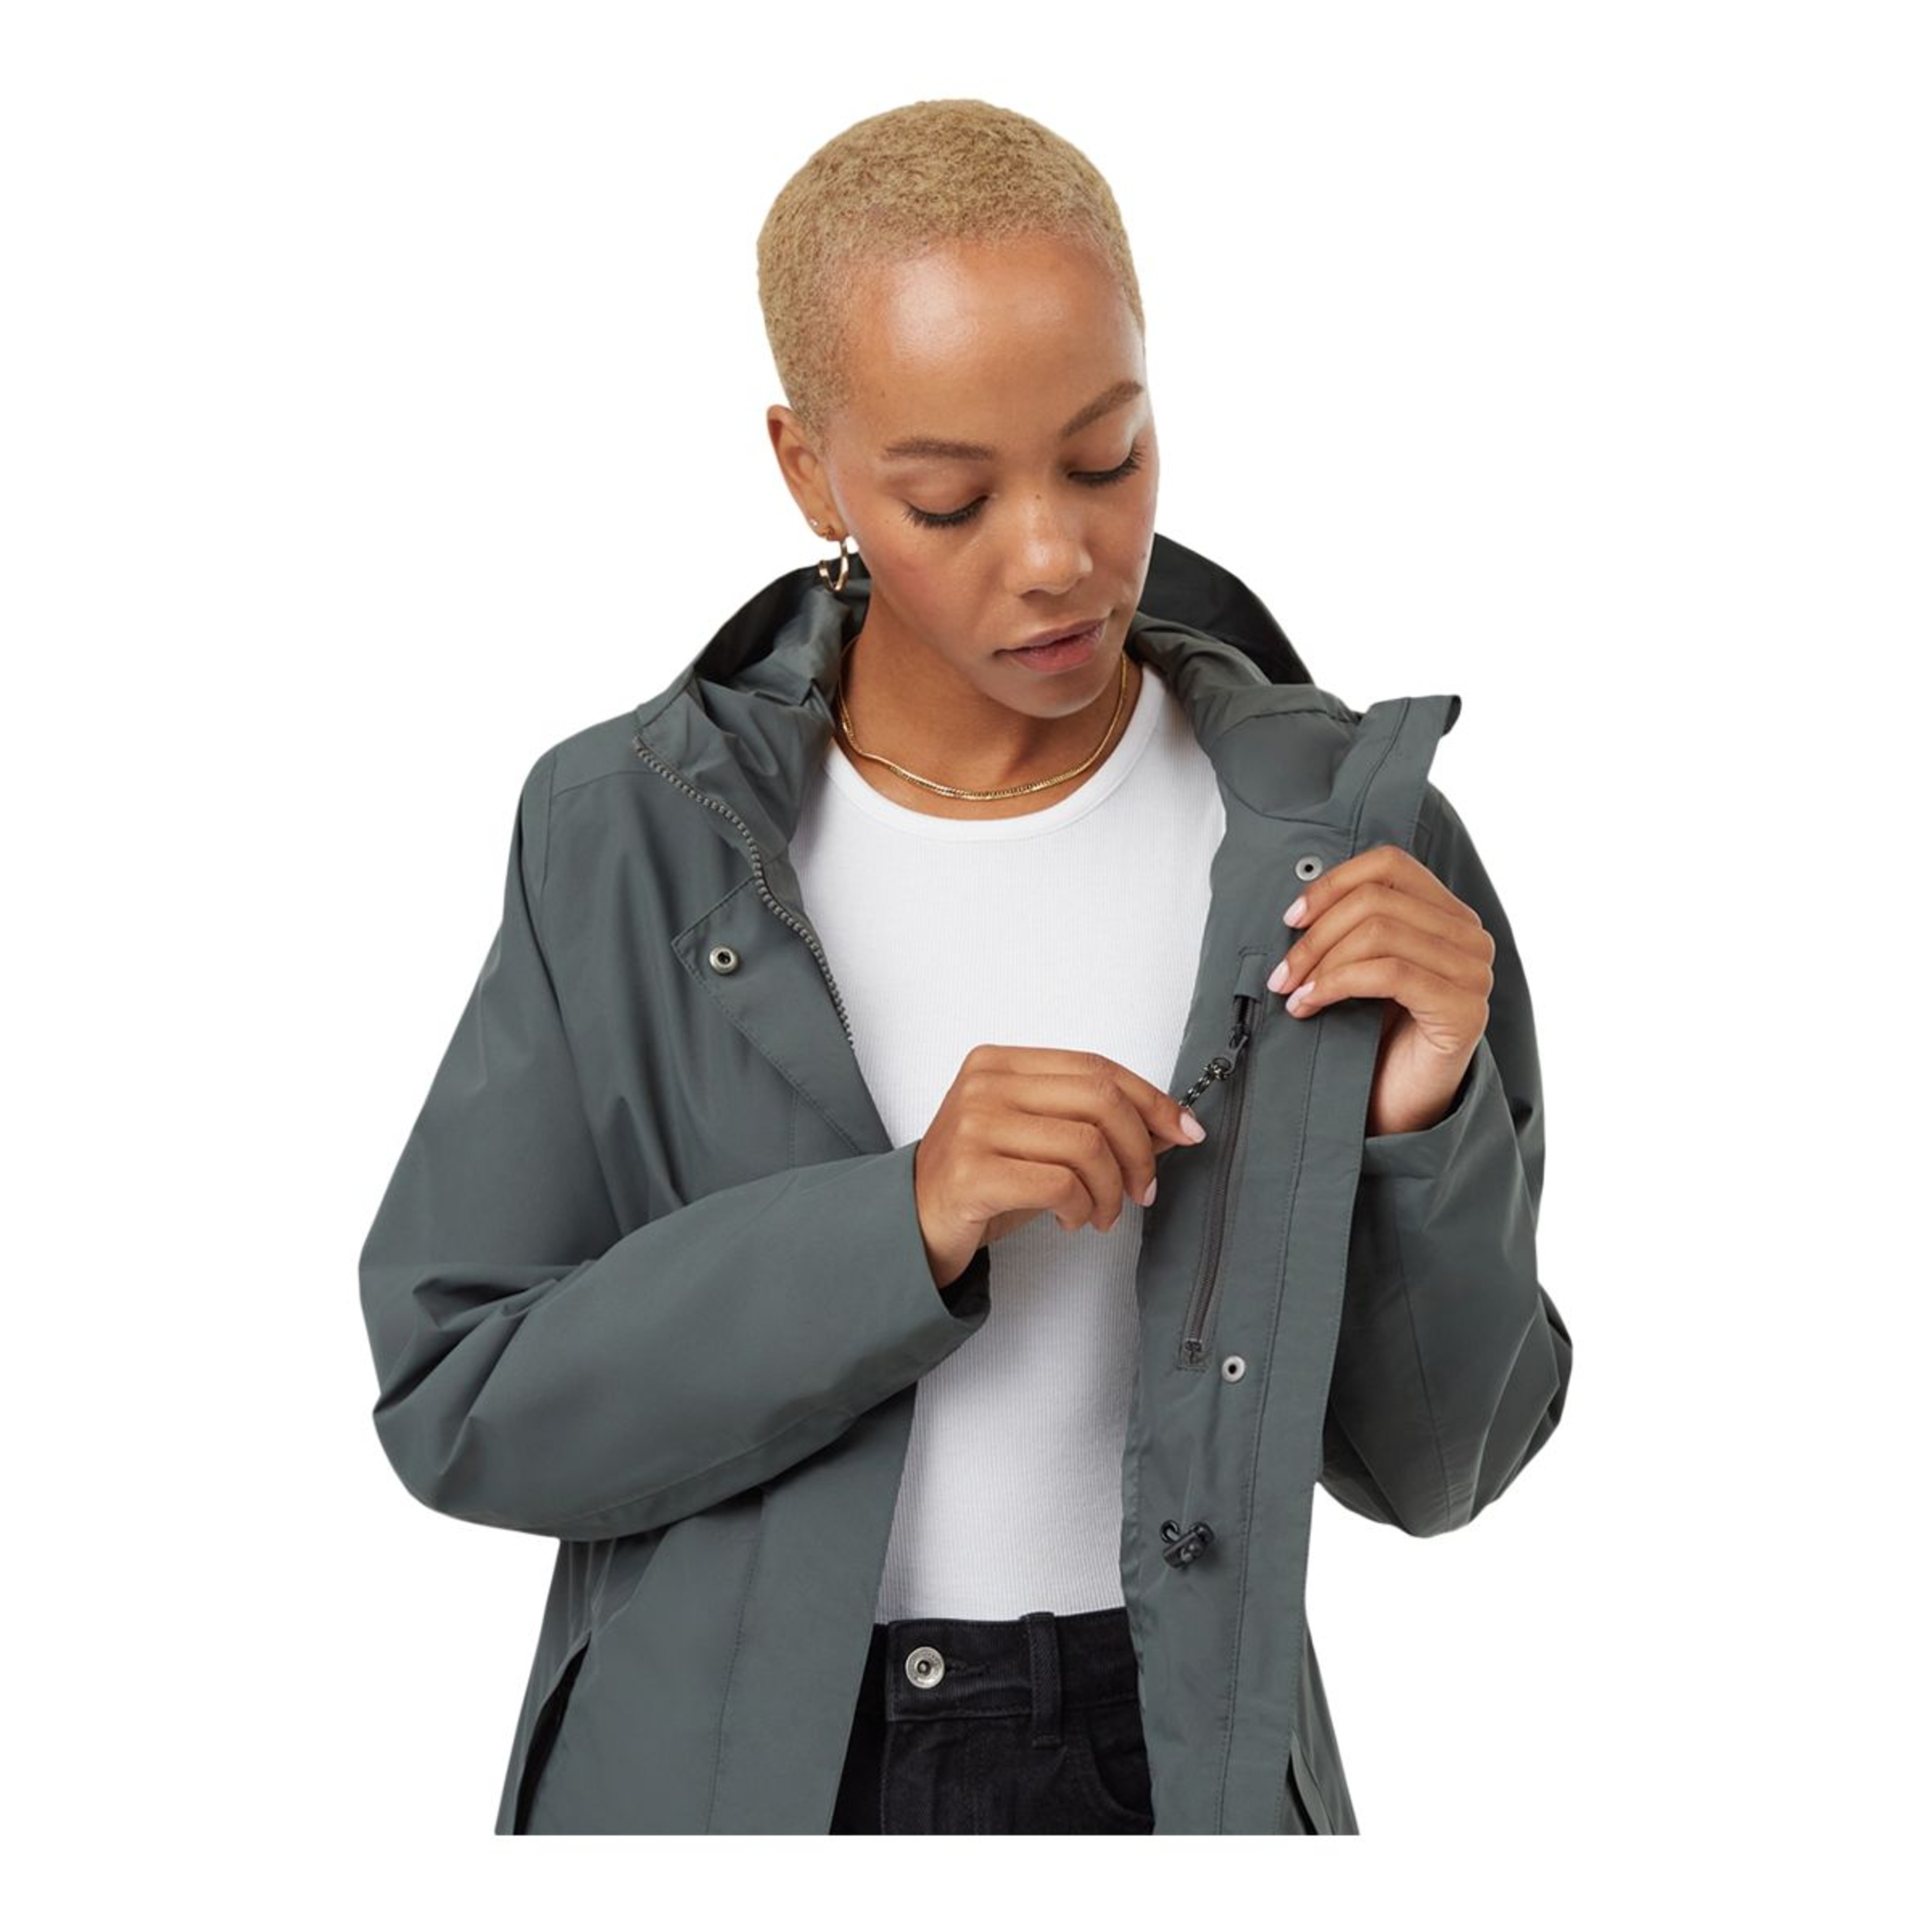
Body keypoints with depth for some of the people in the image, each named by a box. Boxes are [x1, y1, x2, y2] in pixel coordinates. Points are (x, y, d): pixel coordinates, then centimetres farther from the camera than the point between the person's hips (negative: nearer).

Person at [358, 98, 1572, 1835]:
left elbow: (1424, 1464, -3)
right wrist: (903, 1228, -23)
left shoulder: (1334, 844, -9)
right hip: (718, 1759, 0)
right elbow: (456, 1399, -11)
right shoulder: (632, 837, -10)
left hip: (1163, 1758, 0)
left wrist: (1424, 1132, -21)